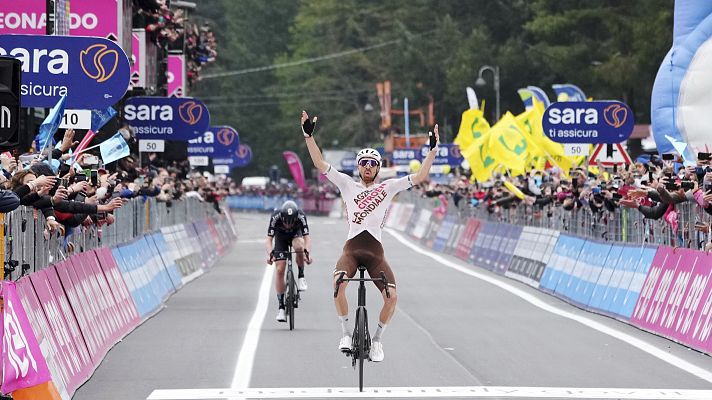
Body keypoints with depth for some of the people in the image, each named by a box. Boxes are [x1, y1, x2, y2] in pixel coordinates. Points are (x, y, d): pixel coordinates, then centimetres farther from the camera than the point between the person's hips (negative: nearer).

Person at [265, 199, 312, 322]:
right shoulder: (275, 217, -33)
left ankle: (301, 276, -15)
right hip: (281, 238, 0)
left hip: (295, 235, 0)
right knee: (280, 270, -12)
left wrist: (307, 252, -54)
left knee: (299, 246, -37)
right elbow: (269, 239, -33)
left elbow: (306, 238, -35)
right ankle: (281, 307, -7)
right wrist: (270, 253, -51)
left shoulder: (301, 216, -33)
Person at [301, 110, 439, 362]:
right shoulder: (347, 184, 12)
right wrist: (309, 135, -3)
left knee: (391, 296, -15)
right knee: (338, 283, -31)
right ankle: (346, 333, -14)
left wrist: (433, 149, 0)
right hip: (352, 247, -1)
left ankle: (377, 339, 10)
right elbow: (320, 164, 6)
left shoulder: (388, 187, 13)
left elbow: (420, 177, 8)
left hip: (375, 250, 1)